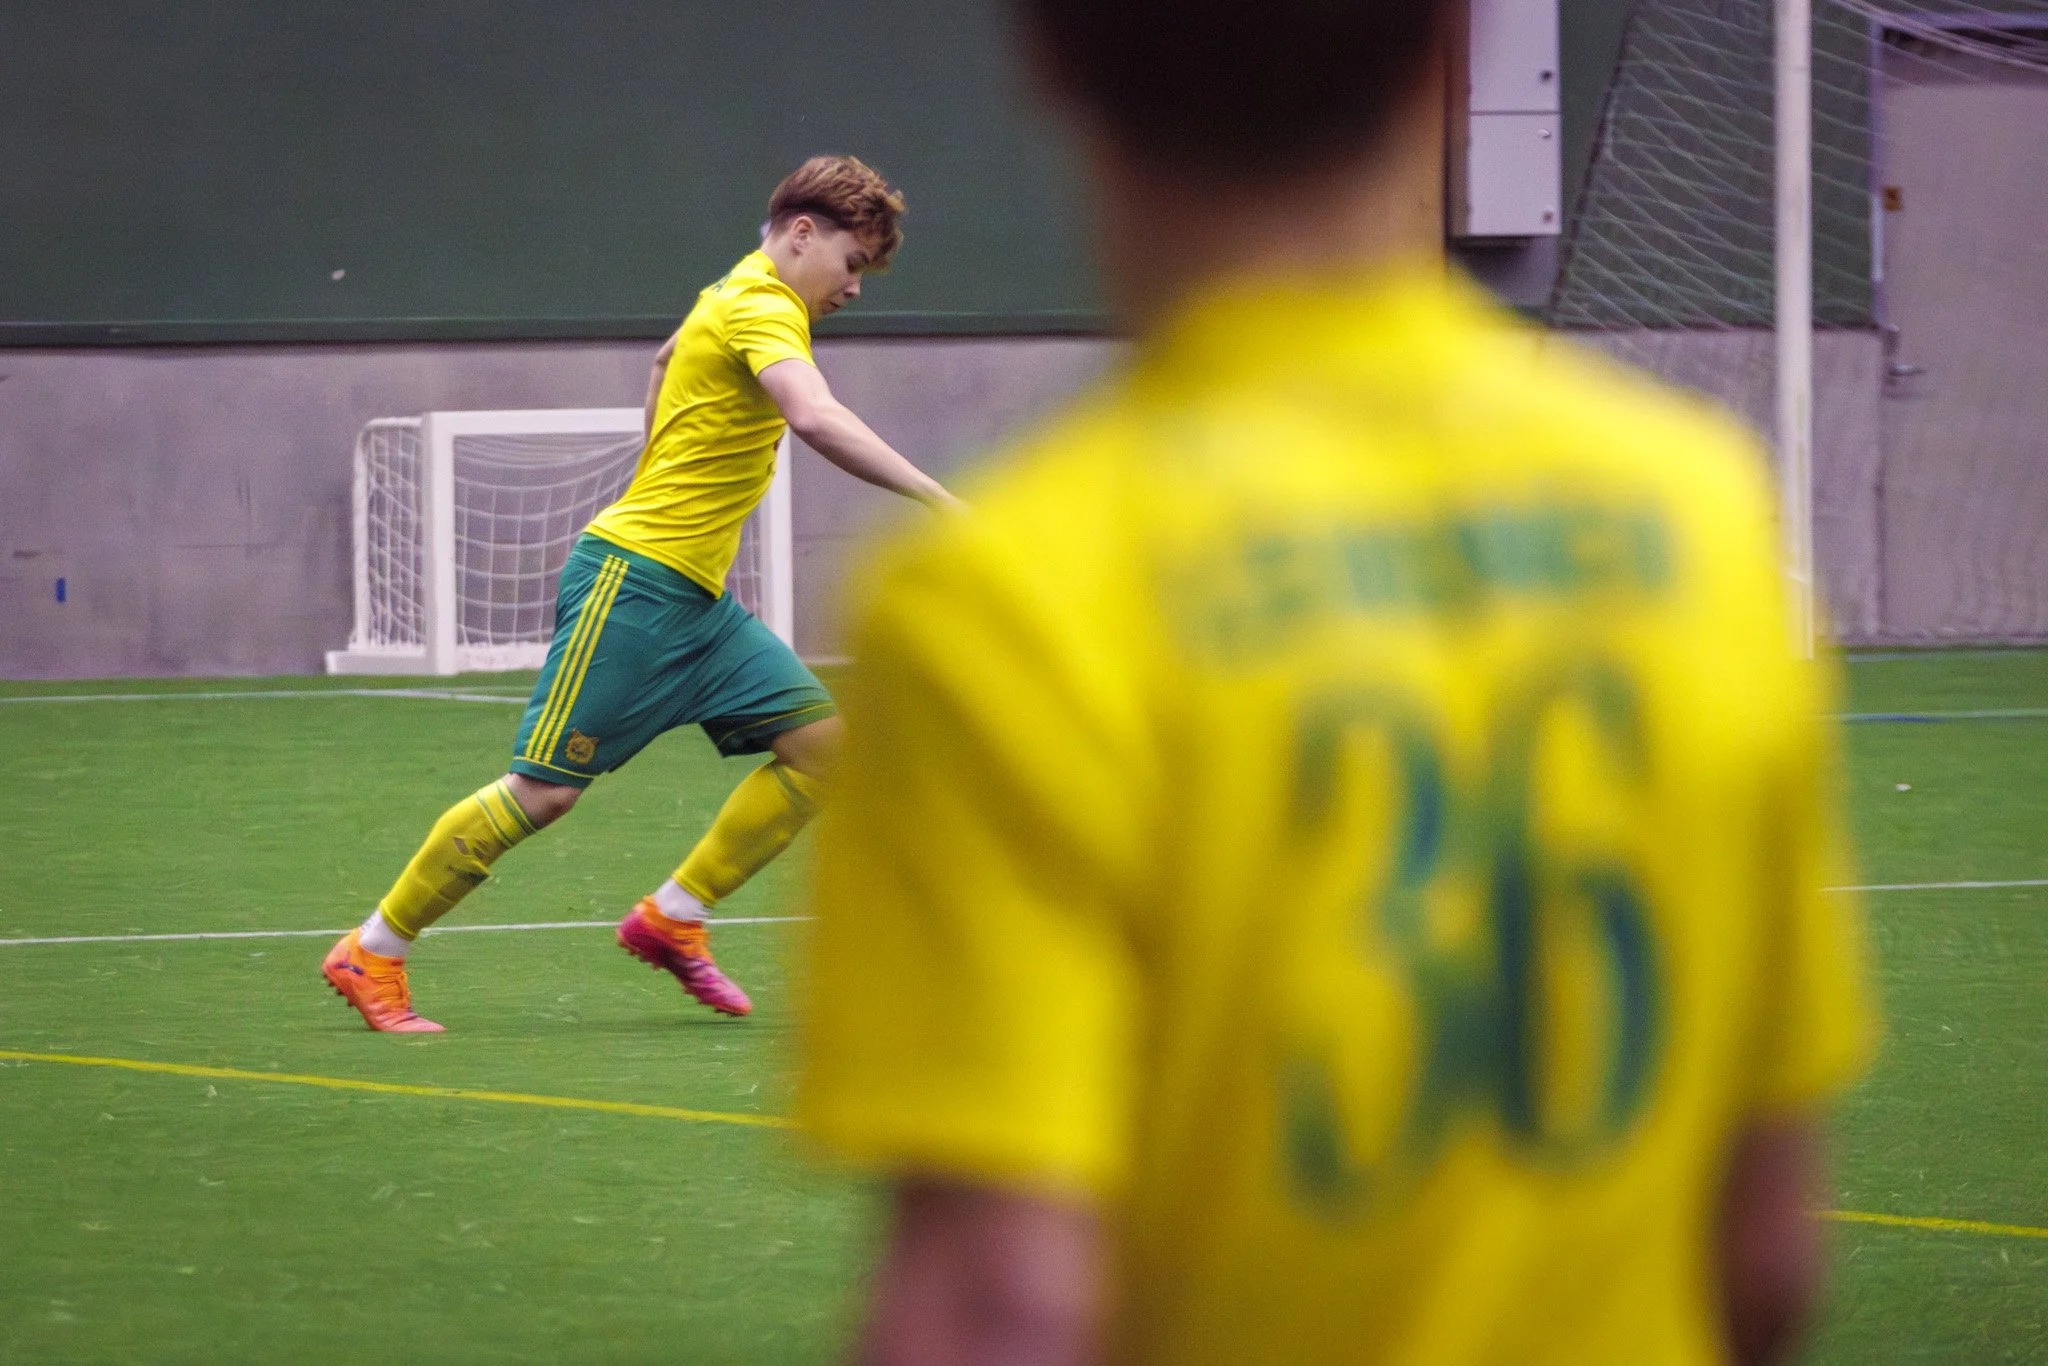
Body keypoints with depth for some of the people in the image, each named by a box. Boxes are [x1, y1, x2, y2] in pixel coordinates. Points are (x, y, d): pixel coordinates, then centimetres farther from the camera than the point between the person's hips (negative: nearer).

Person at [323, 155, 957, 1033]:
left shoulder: (736, 295, 15)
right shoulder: (764, 310, -15)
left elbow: (665, 361, 37)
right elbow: (816, 419, -34)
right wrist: (934, 500, -39)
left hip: (694, 598, 10)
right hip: (632, 578, -10)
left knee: (819, 741, 0)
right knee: (546, 789, -8)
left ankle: (672, 920, 7)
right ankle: (371, 954, 3)